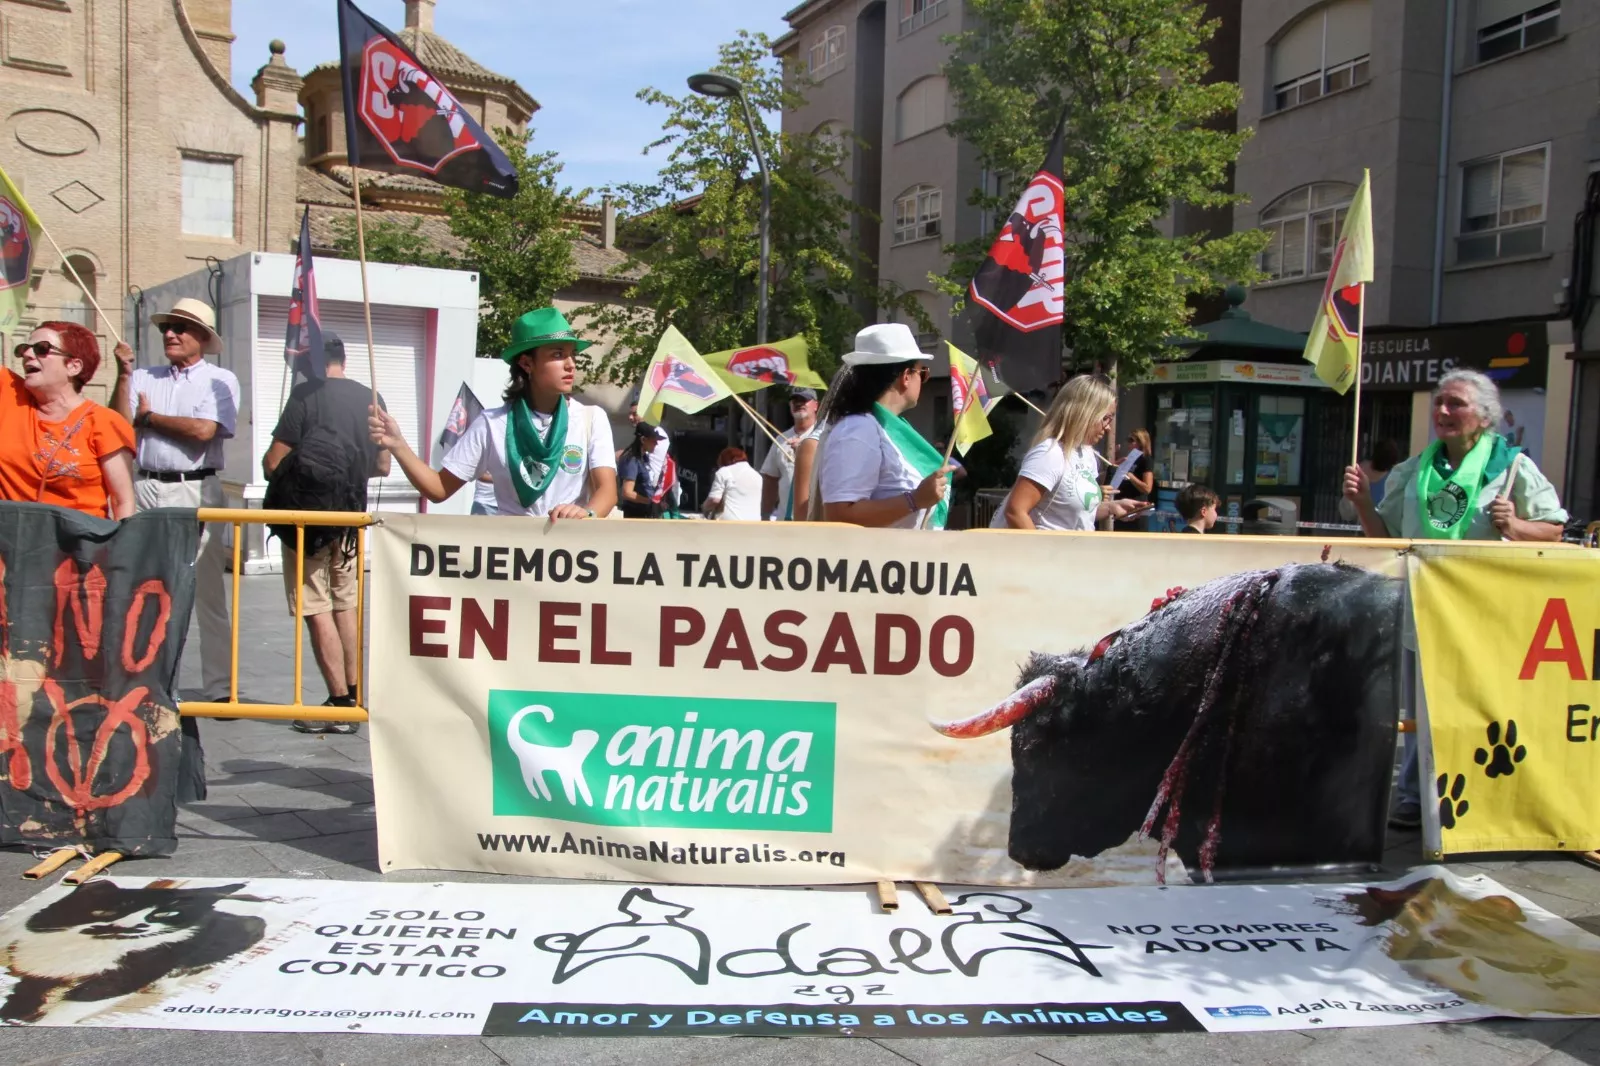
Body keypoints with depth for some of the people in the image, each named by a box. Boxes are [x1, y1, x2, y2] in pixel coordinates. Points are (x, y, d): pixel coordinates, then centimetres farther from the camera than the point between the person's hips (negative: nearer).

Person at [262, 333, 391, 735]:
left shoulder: (306, 394, -11)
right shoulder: (370, 398, 5)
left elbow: (272, 463, -12)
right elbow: (382, 466, 13)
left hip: (308, 515, -6)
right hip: (351, 516, 6)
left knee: (317, 609, -2)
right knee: (346, 606, 15)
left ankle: (340, 702, -2)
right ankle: (354, 695, 19)